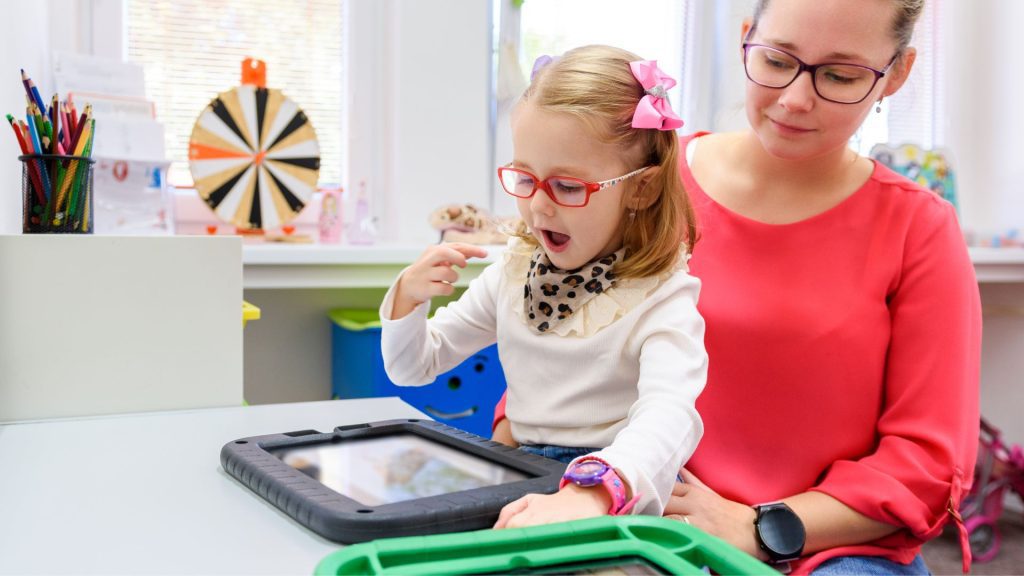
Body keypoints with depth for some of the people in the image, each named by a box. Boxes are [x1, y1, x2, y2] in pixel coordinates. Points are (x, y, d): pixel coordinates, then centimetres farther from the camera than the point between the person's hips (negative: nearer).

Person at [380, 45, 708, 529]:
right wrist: (409, 297, -6)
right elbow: (412, 367, 15)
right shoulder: (514, 272, 7)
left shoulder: (660, 297, -11)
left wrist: (591, 494, -50)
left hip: (619, 495, -3)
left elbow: (668, 417, -31)